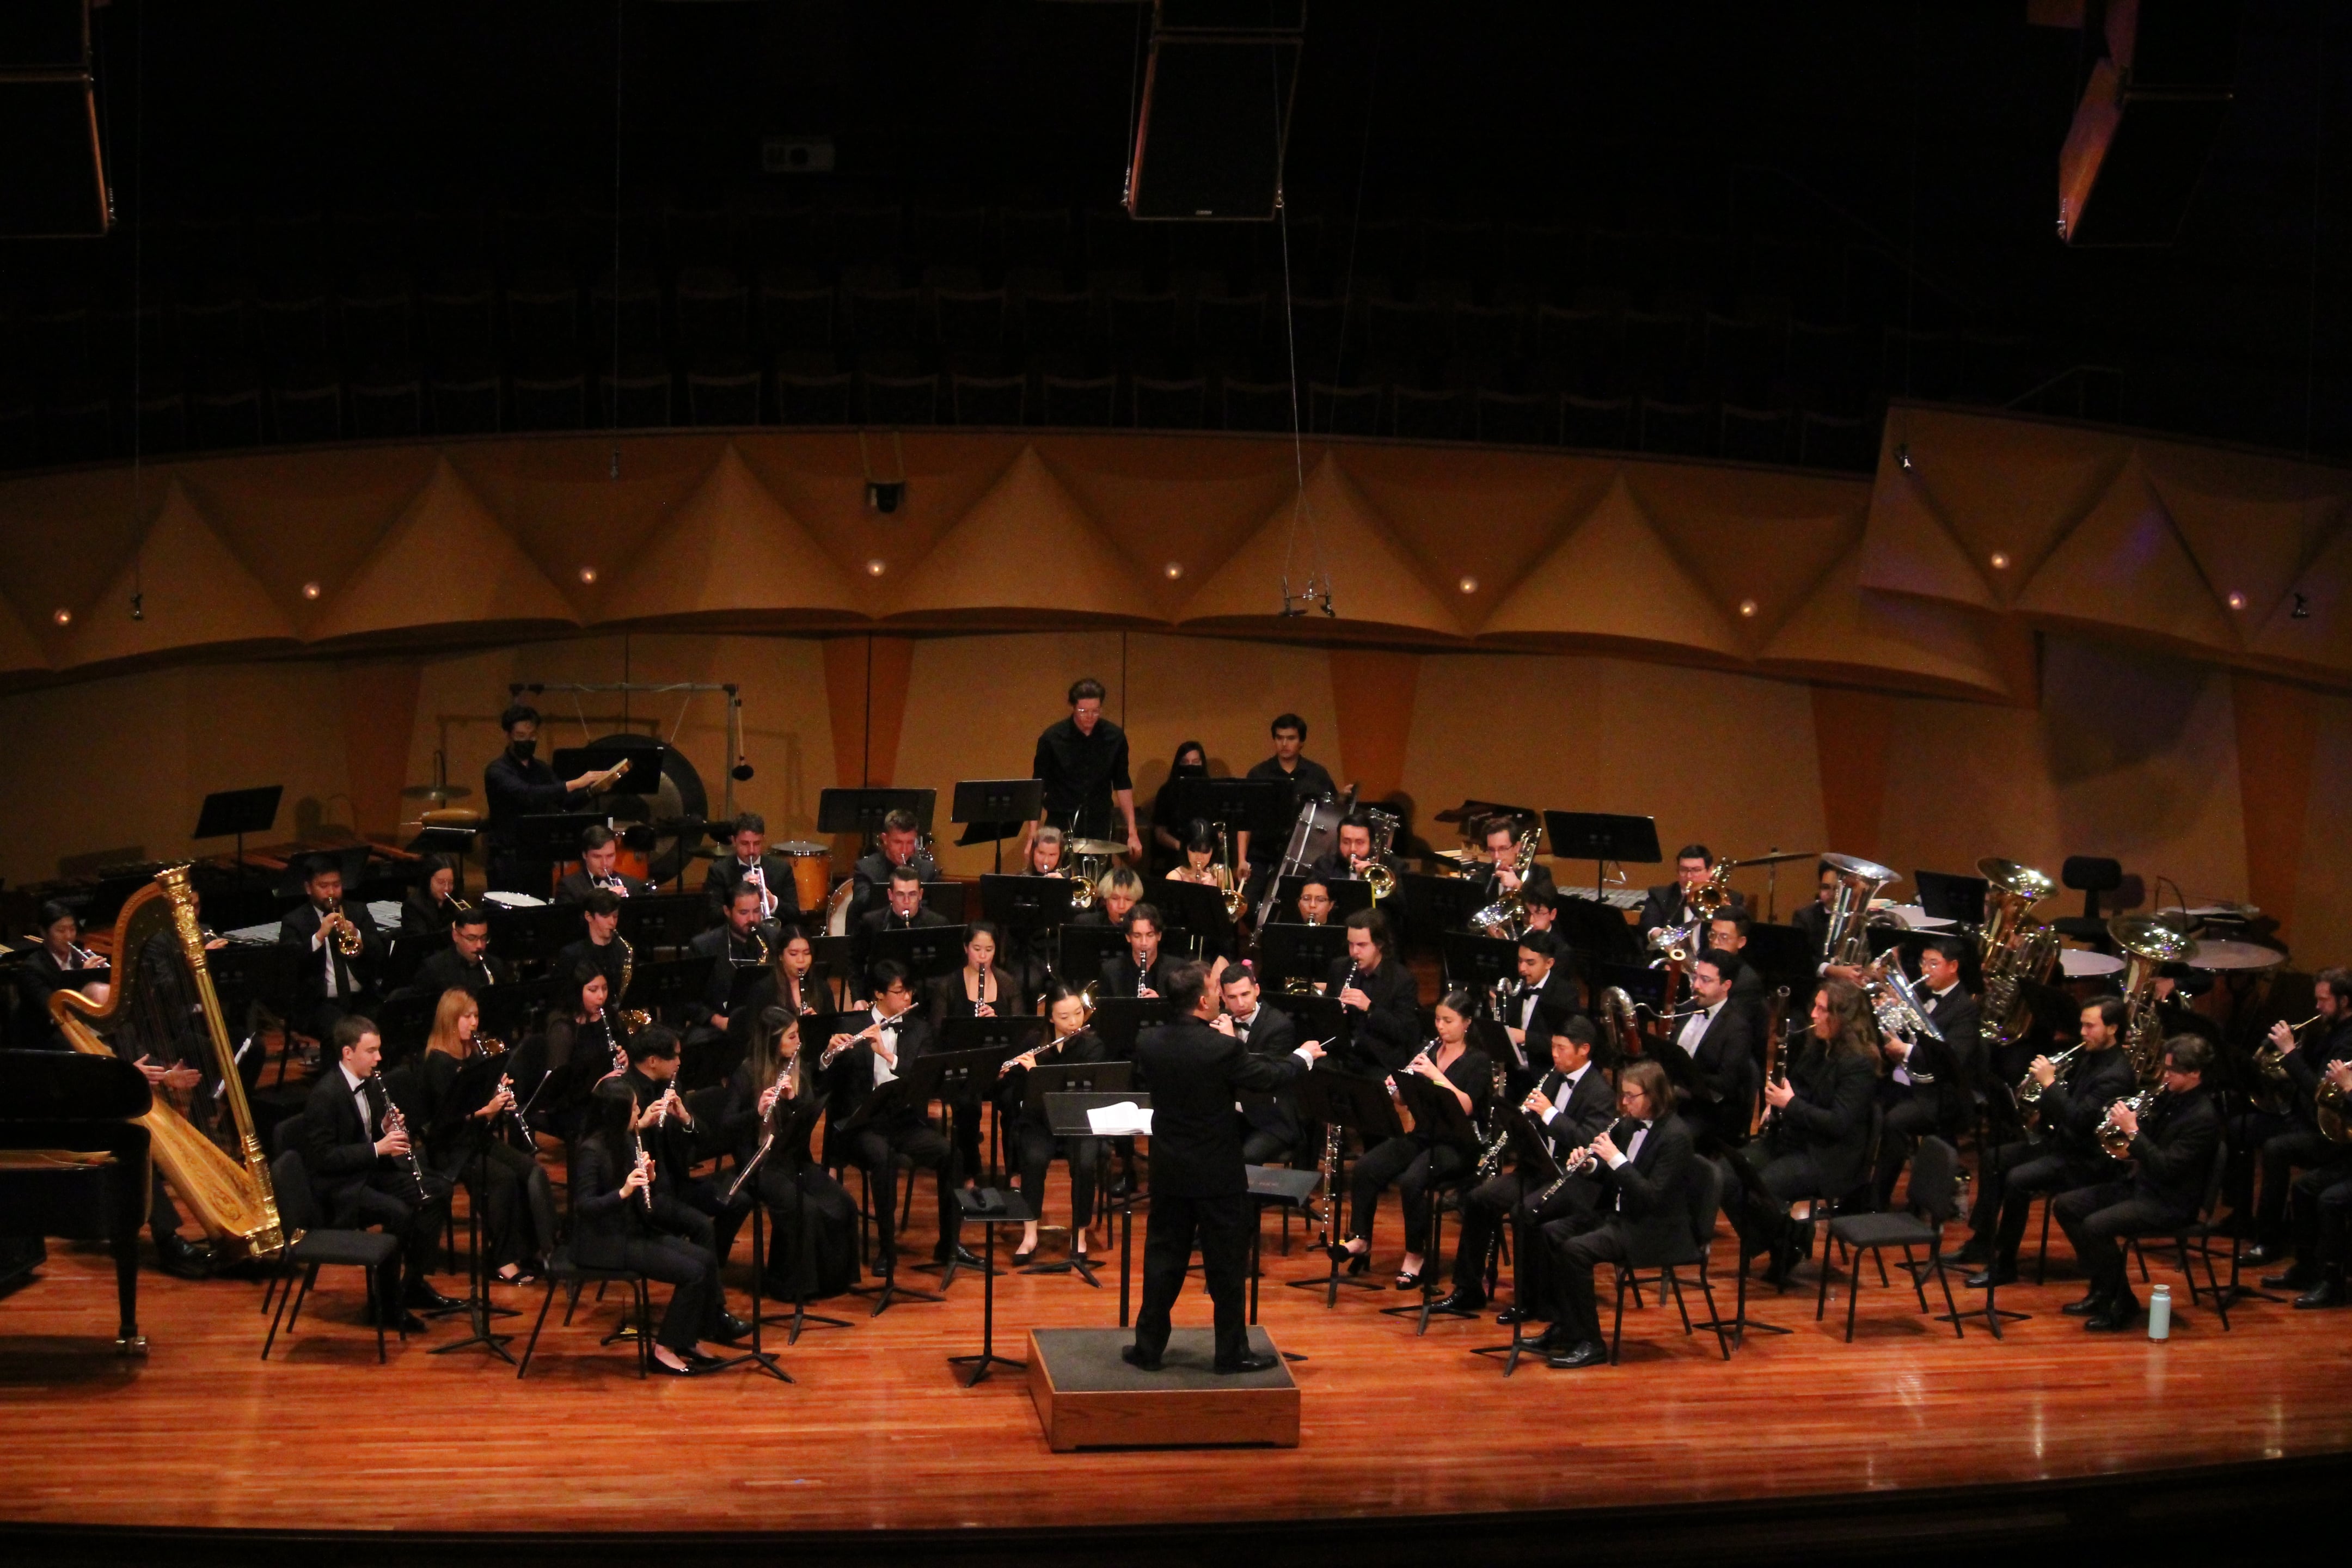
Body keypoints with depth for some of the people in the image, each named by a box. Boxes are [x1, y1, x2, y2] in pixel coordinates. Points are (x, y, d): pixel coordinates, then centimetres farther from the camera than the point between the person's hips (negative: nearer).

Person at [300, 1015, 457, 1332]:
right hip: (338, 1187, -9)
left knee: (438, 1191, 0)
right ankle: (388, 1304, -14)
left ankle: (414, 1283, 9)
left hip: (372, 1172, 9)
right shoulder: (325, 1094, -20)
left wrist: (388, 1130, -5)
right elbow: (320, 1157, -24)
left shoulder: (371, 1084, 7)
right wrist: (377, 1148, -27)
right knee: (398, 1212, -29)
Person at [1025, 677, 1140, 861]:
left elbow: (1123, 785, 8)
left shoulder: (1114, 737, -1)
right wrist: (1033, 835, -10)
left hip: (1101, 825, 2)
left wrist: (1132, 833, 5)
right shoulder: (1052, 739, -8)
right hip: (1061, 825, -2)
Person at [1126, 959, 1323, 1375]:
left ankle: (1148, 1347, 18)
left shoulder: (1149, 1044, -6)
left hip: (1168, 1172, 5)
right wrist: (1304, 1056, 14)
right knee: (1226, 1265, 7)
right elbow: (1270, 1077, -7)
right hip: (1218, 1175, -4)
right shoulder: (1223, 1049, -21)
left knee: (1163, 1259, 14)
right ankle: (1231, 1352, 15)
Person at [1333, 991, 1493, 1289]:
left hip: (1456, 1145, -6)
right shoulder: (1427, 1051, 11)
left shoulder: (1478, 1061, -5)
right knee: (1366, 1168, -19)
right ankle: (1360, 1241, -11)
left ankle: (1415, 1257, -19)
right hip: (1421, 1136, 6)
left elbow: (1467, 1107, -19)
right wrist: (1394, 1089, -12)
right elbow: (1404, 1098, 11)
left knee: (1412, 1180, -33)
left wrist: (1436, 1075, -25)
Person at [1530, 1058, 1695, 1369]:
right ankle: (1563, 1327, 2)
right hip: (1620, 1216, 9)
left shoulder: (1675, 1136, -17)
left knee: (1575, 1249, -26)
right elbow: (1610, 1178, 17)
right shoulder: (1629, 1125, 8)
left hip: (1655, 1230, -9)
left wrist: (1617, 1159, -26)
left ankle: (1588, 1343, -17)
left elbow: (1652, 1197, -24)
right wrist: (1590, 1165, -5)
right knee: (1550, 1234, -3)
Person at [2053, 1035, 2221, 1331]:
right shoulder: (2169, 1098, 6)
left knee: (2096, 1226, -28)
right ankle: (2102, 1290, 9)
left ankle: (2121, 1304, -9)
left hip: (2171, 1203, -10)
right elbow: (2148, 1139, 16)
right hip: (2141, 1184, 10)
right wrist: (2123, 1123, -6)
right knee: (2065, 1206, 4)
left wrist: (2132, 1131, -26)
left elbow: (2166, 1168, -26)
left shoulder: (2203, 1118, -21)